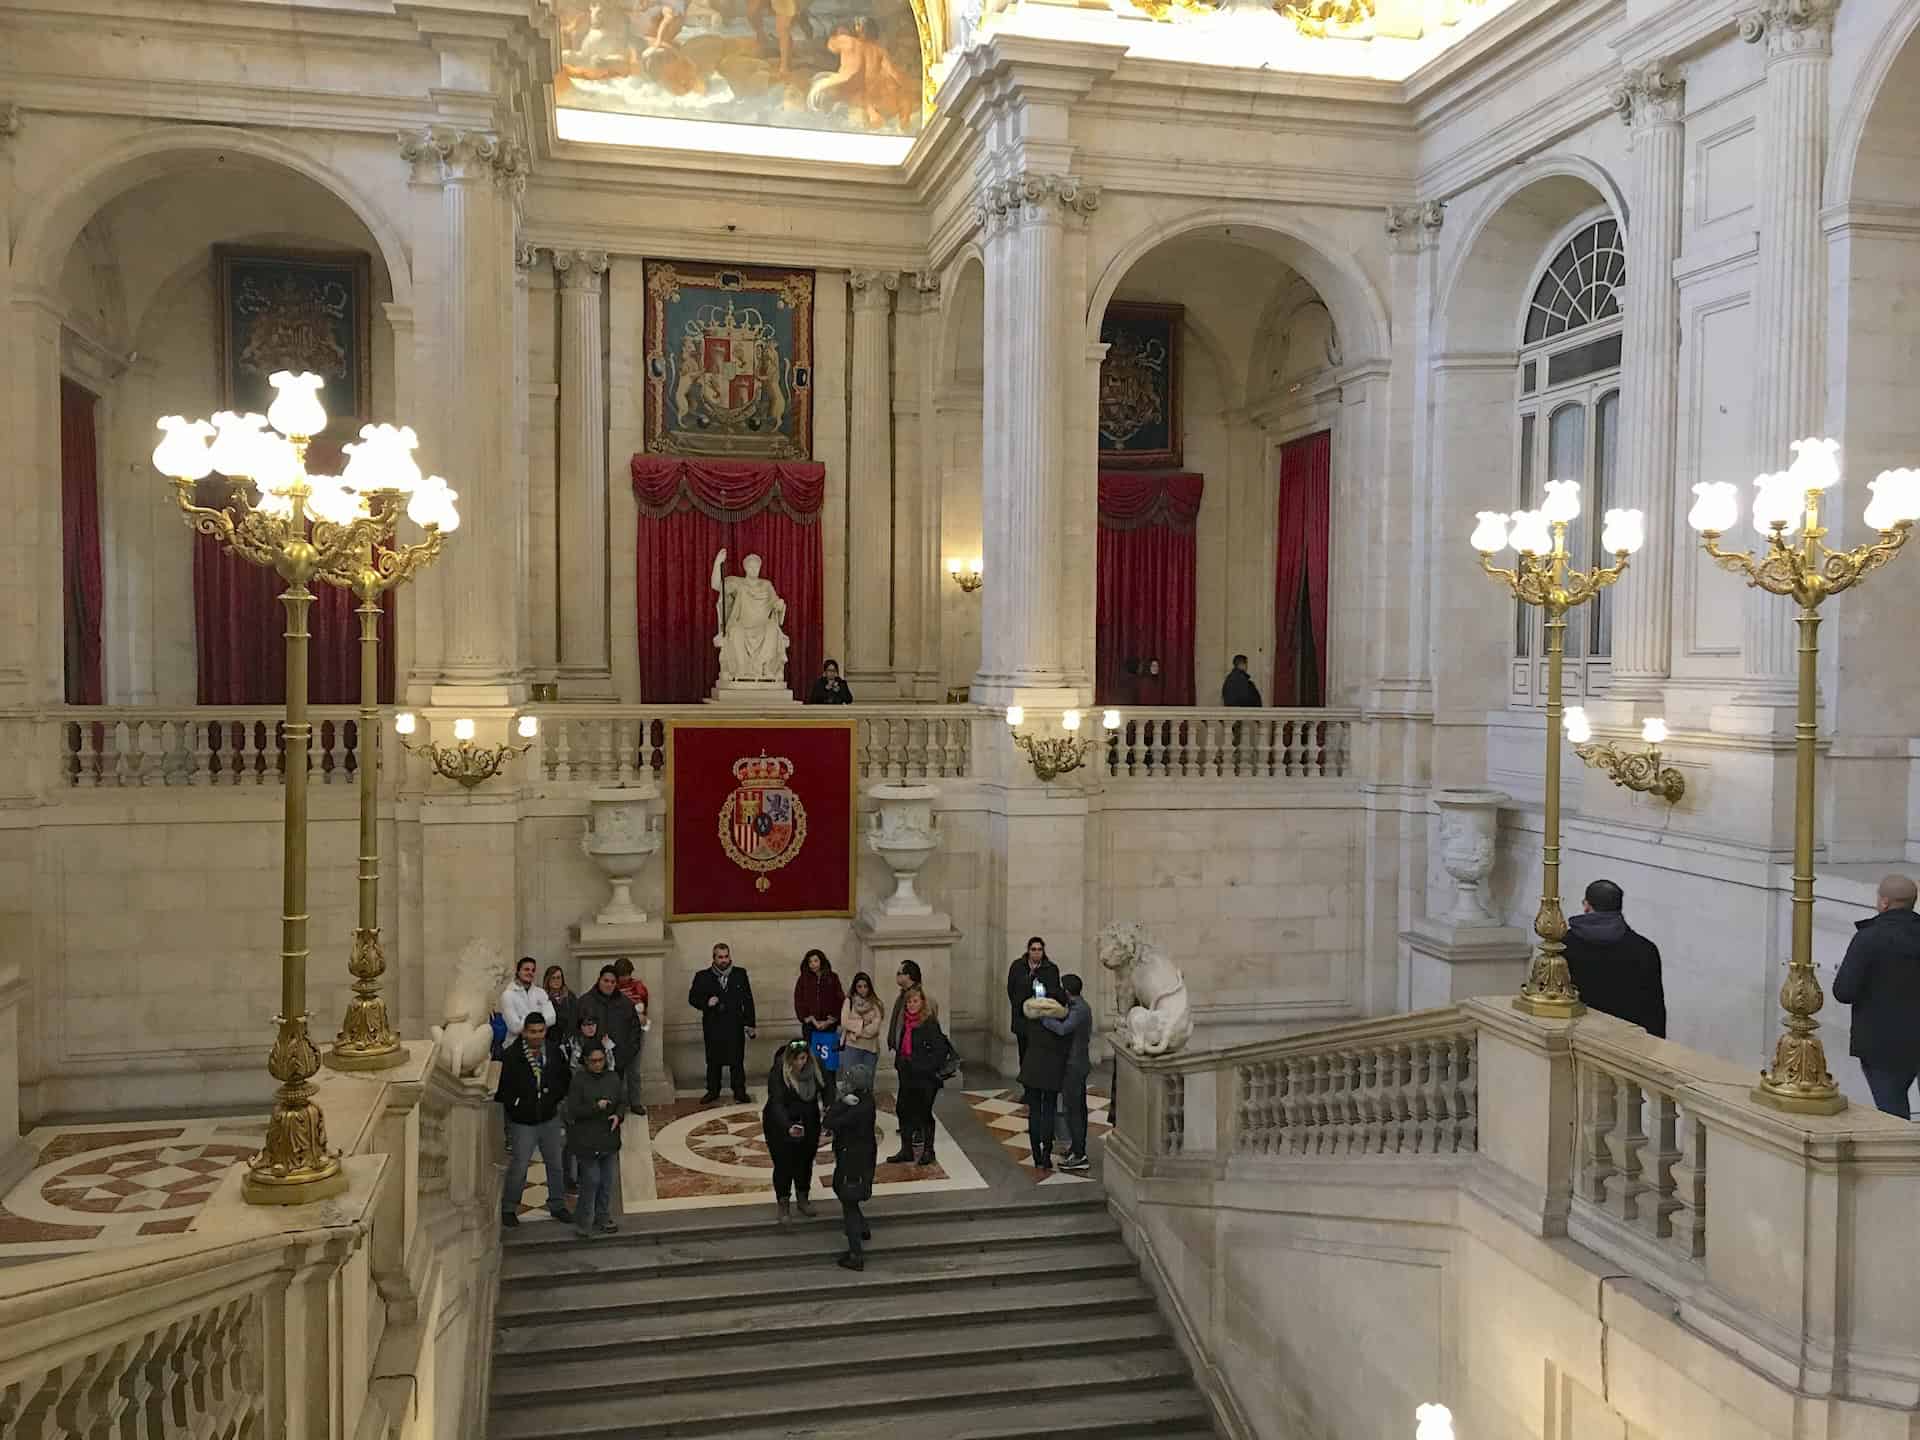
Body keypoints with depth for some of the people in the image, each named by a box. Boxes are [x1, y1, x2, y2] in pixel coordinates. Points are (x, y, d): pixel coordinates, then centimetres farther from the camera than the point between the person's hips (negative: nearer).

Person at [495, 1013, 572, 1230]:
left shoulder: (554, 1051, -5)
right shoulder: (511, 1055, -18)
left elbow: (564, 1079, 9)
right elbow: (501, 1086, -11)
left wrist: (555, 1097, -2)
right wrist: (514, 1105, -13)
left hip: (549, 1119, 4)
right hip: (522, 1122, -4)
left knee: (556, 1164, 14)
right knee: (518, 1167, 2)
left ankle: (557, 1205, 30)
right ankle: (508, 1208, 22)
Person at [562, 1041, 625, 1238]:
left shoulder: (613, 1078, 3)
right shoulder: (579, 1081, -11)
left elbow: (623, 1101, 10)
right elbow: (573, 1111, -13)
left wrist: (618, 1115, -10)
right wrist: (596, 1107, -23)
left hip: (609, 1139, 5)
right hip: (587, 1142, -5)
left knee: (607, 1181, 12)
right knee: (591, 1181, -4)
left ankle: (604, 1218, 27)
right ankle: (583, 1222, 10)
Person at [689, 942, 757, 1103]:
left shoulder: (740, 974, 5)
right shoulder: (703, 977, 2)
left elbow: (748, 1000, 6)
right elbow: (692, 998, 5)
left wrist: (750, 1024, 2)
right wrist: (706, 1003, -16)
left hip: (735, 1025, 0)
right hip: (713, 1026, 0)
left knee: (737, 1060, 3)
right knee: (713, 1061, 9)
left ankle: (739, 1091, 13)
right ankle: (713, 1091, 21)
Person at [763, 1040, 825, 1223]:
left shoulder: (816, 1068, -13)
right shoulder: (777, 1073, -25)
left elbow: (827, 1092, -5)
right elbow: (777, 1104, -30)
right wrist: (788, 1127, -44)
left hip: (809, 1124, 4)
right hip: (780, 1126, -4)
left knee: (806, 1161, 16)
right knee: (784, 1164, 1)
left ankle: (802, 1199, 38)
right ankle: (783, 1206, 20)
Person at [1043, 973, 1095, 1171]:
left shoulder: (1078, 1010, -22)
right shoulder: (1081, 1006, 10)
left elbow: (1062, 1028, -38)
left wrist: (1042, 1018, -27)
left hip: (1074, 1065, -10)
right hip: (1080, 1063, 10)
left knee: (1072, 1110, -6)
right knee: (1079, 1108, 17)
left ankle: (1079, 1156, -5)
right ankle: (1077, 1148, 28)